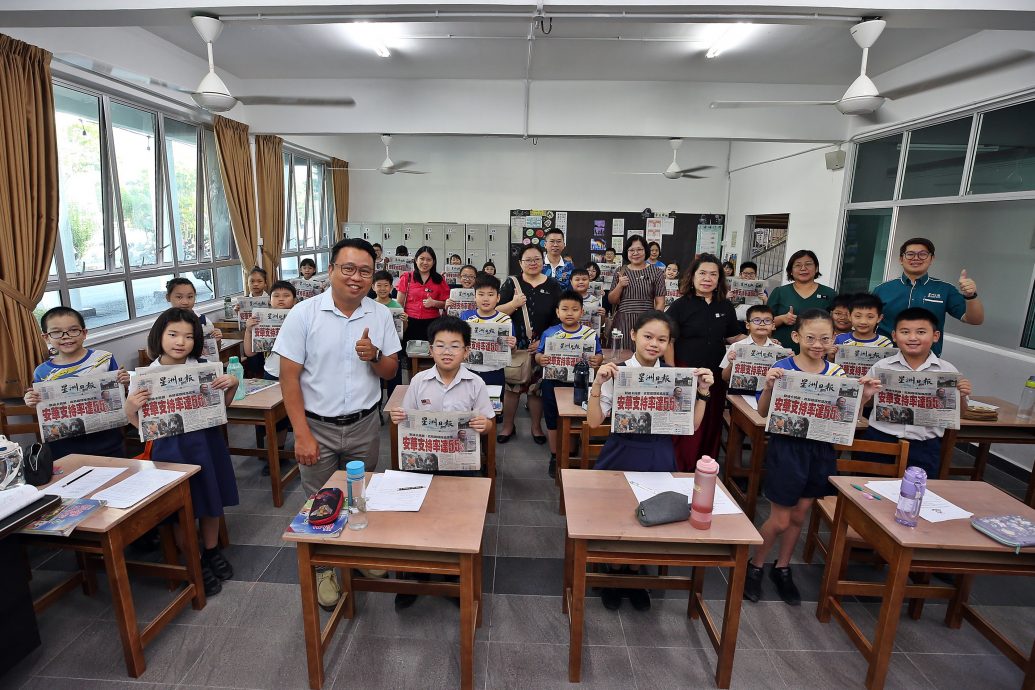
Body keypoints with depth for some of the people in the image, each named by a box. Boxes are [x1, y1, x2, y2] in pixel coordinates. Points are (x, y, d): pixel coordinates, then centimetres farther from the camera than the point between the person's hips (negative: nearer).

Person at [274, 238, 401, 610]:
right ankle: (324, 568, 34)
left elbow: (390, 371, 4)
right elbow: (289, 376, -10)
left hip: (365, 426, 2)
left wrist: (374, 356, -20)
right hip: (318, 426, -2)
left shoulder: (381, 315, -2)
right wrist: (302, 434, -13)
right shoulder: (304, 314, -11)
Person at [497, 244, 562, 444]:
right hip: (514, 345, 0)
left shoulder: (553, 286, 2)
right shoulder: (512, 283, 0)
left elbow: (559, 318, 1)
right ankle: (508, 425, 25)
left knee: (537, 387, 9)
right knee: (511, 386, 7)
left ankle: (536, 427, 26)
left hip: (542, 347, 0)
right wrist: (514, 304, -22)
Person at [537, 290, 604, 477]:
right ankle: (554, 456, 27)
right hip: (553, 382, 1)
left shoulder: (590, 333, 0)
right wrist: (540, 359, -18)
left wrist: (597, 361, -17)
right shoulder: (549, 333, 1)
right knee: (552, 419, 10)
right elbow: (538, 355, 4)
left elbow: (599, 355, 5)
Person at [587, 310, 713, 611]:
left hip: (659, 457, 2)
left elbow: (691, 425, 0)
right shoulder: (615, 373, -9)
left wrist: (703, 392, -10)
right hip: (621, 455, -2)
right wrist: (597, 384, -23)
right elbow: (594, 422, -11)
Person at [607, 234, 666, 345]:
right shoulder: (621, 271, 9)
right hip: (623, 323, 2)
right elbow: (611, 300, 11)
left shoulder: (656, 272, 3)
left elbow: (660, 302, 2)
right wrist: (620, 285, -5)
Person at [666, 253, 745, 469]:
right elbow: (668, 340, -6)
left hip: (716, 375, 4)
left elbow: (735, 337, 16)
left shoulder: (725, 307, 8)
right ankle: (682, 469, 14)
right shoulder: (680, 305, -4)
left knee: (712, 423, 12)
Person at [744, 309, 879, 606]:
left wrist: (864, 398, -9)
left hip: (821, 451, 5)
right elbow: (763, 412, -13)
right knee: (780, 520, 5)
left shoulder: (837, 373, 0)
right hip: (787, 448, -4)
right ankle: (754, 566, 29)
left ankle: (782, 568, 38)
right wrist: (769, 387, -30)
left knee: (799, 516, 18)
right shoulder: (782, 369, -13)